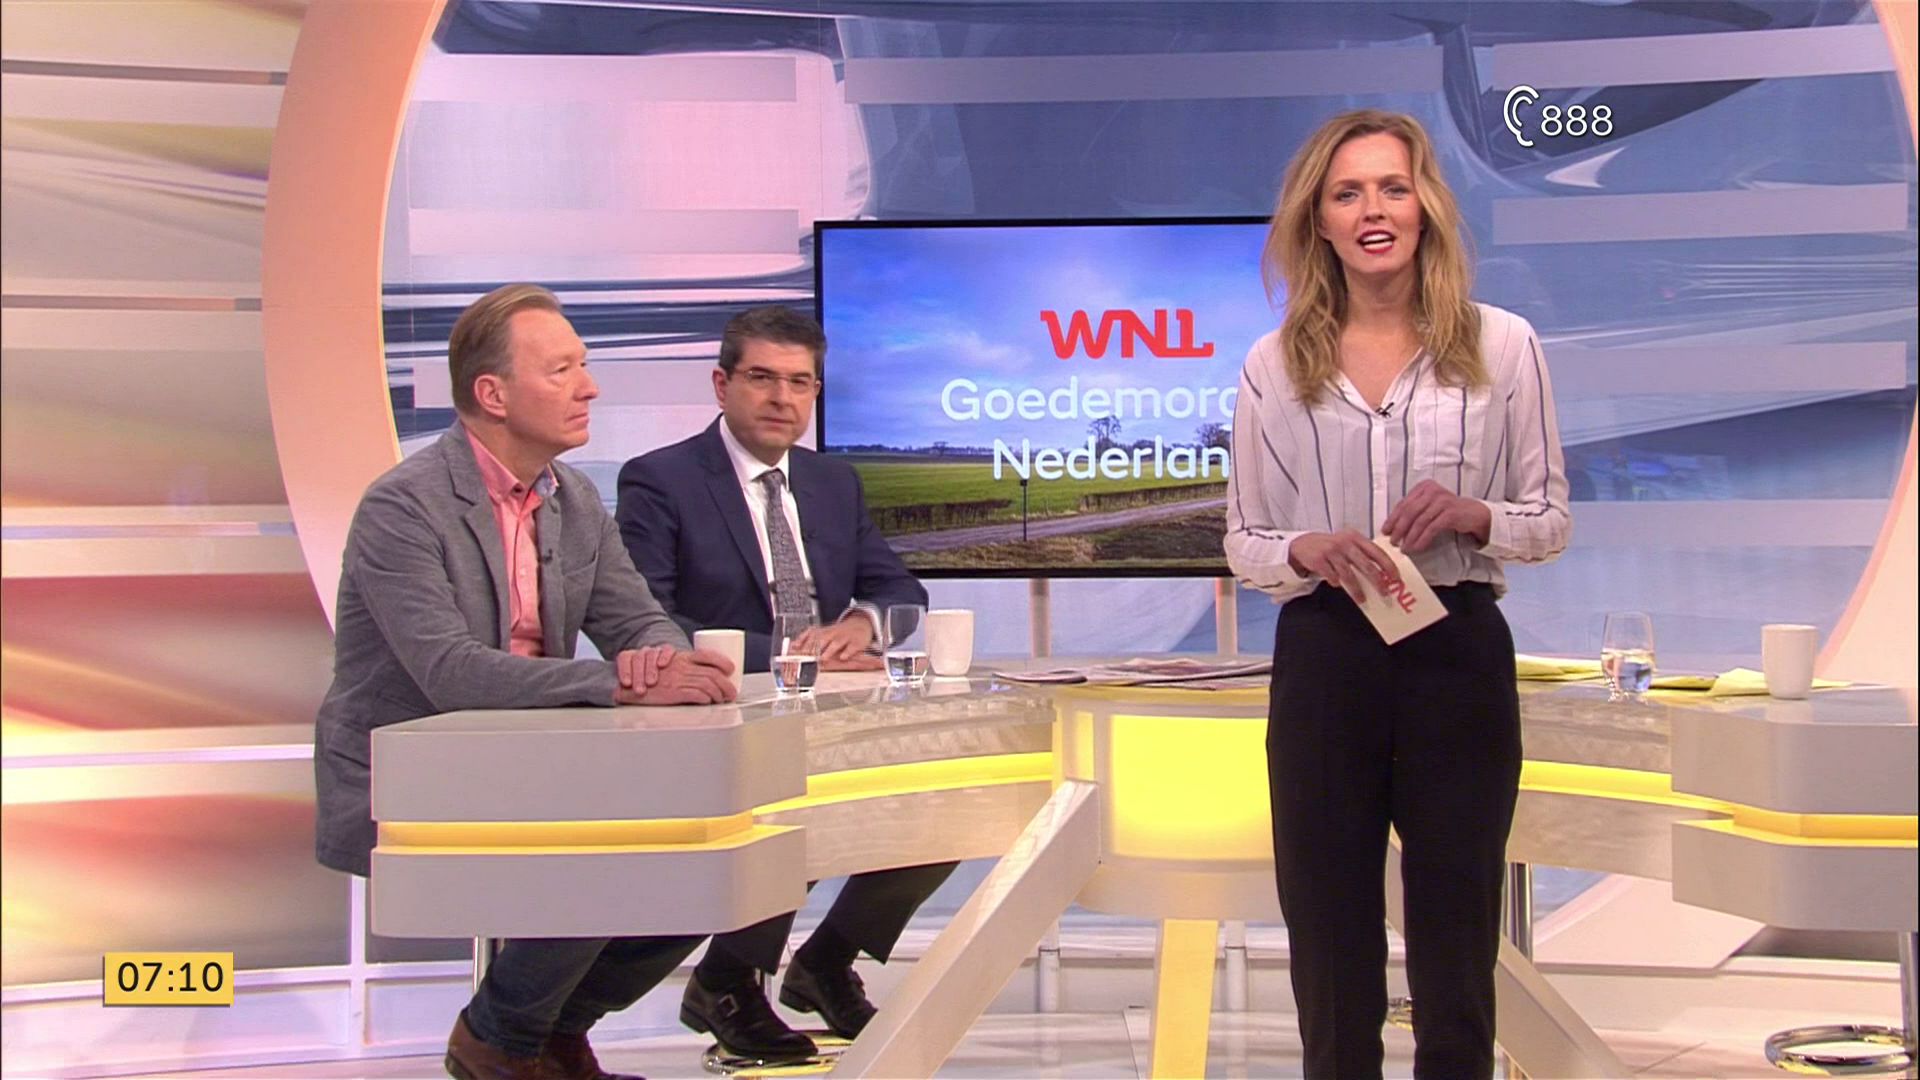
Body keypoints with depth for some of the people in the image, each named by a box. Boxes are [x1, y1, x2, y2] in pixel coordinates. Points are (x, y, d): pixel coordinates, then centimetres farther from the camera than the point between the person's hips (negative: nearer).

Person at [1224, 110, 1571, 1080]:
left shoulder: (1502, 346, 2)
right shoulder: (1274, 365, 4)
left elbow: (1551, 523, 5)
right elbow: (1243, 543, 7)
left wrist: (1473, 515, -15)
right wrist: (1309, 551, -14)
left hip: (1458, 654, -1)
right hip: (1323, 659, 1)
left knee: (1457, 937, 7)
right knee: (1330, 940, 8)